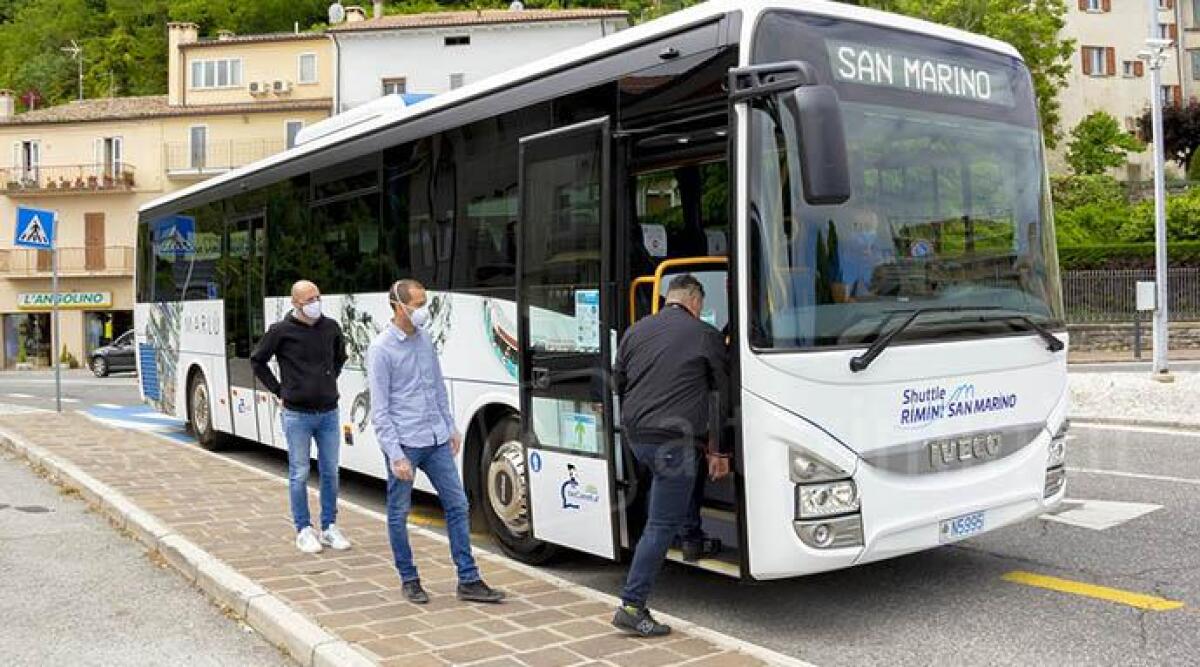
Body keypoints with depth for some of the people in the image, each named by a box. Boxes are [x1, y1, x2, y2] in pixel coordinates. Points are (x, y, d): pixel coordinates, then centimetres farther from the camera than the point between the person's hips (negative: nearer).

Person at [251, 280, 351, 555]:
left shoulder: (331, 327, 3)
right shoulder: (281, 331, -7)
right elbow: (257, 361, 4)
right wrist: (279, 390, 0)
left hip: (329, 413, 4)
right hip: (297, 415, -4)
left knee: (330, 472, 9)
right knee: (299, 474, 5)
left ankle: (329, 527, 21)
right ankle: (304, 530, 16)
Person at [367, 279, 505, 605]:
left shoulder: (424, 338, 8)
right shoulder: (381, 349, -11)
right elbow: (380, 410, -13)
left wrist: (451, 427, 16)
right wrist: (395, 456, -17)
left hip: (436, 440, 6)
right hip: (404, 444, -6)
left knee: (457, 505, 6)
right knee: (399, 513, 7)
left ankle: (469, 581, 13)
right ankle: (409, 580, 23)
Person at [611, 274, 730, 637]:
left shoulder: (636, 331, 12)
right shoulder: (706, 335, -1)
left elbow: (618, 382, 18)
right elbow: (723, 397, 1)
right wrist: (718, 450, 7)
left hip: (634, 435, 7)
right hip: (673, 439, -6)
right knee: (662, 524, -2)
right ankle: (632, 606, -2)